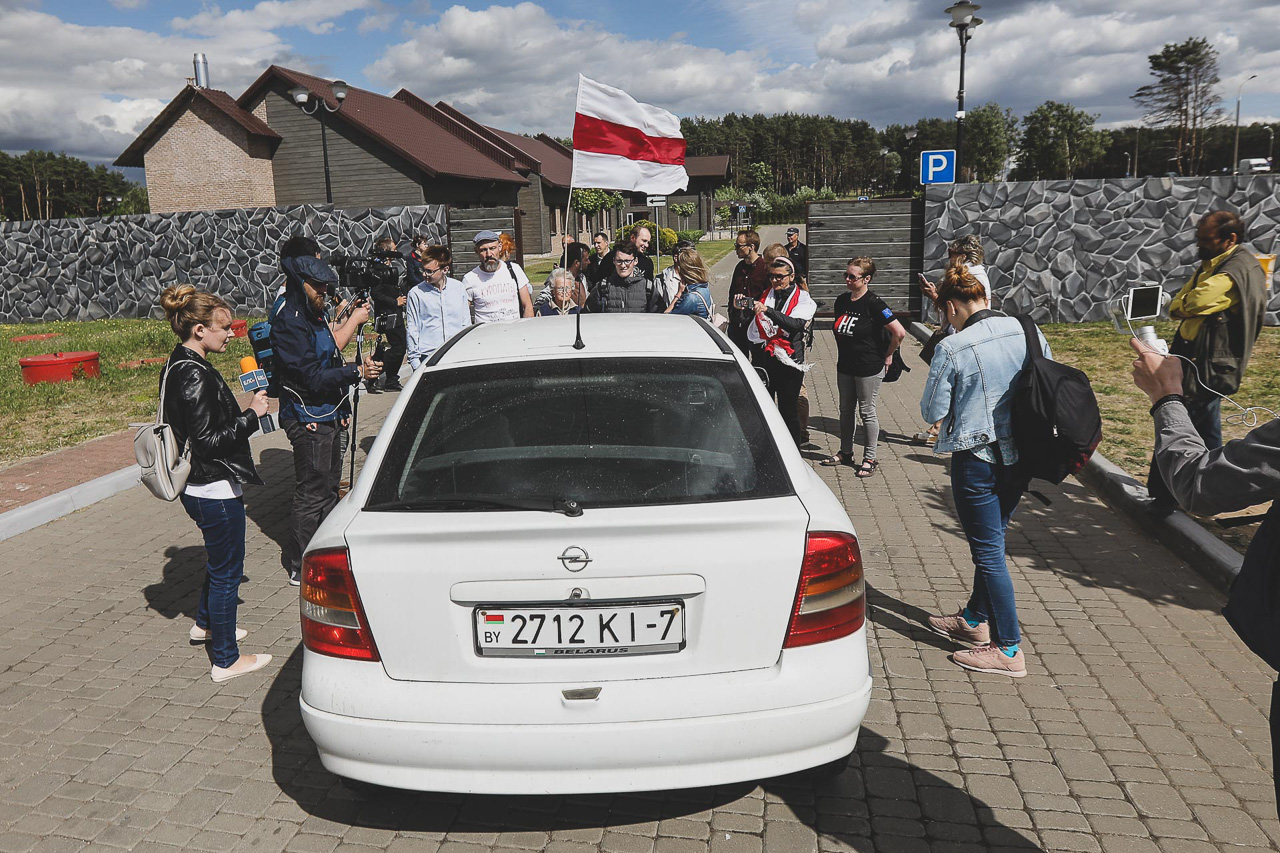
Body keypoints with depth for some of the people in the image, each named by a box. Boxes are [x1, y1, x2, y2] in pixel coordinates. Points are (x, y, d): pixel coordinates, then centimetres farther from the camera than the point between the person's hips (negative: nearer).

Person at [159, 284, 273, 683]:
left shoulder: (177, 367, 7)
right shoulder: (196, 376, -24)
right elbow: (208, 441, -26)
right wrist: (251, 415, -21)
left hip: (196, 488, 10)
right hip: (215, 490, -10)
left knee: (219, 559, 29)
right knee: (226, 570, 4)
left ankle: (205, 623, 50)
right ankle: (226, 660, 17)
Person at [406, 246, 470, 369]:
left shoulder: (459, 288, 5)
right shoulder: (416, 293, -2)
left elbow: (466, 323, 13)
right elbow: (412, 330, 2)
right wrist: (414, 360, -2)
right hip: (428, 357, -2)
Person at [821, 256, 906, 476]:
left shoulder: (873, 303, -17)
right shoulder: (841, 300, 4)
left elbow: (899, 332, -20)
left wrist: (887, 355, -9)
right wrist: (844, 353, 14)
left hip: (869, 368, -7)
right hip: (845, 366, 7)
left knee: (867, 412, 3)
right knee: (846, 410, 16)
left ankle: (869, 458, 15)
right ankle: (845, 452, 31)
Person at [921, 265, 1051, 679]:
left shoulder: (951, 349, -17)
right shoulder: (1028, 332, 0)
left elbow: (933, 411, -9)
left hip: (978, 460, -7)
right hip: (1021, 457, 7)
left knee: (988, 550, 3)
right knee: (991, 540, 21)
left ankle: (1008, 648, 10)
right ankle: (976, 618, 38)